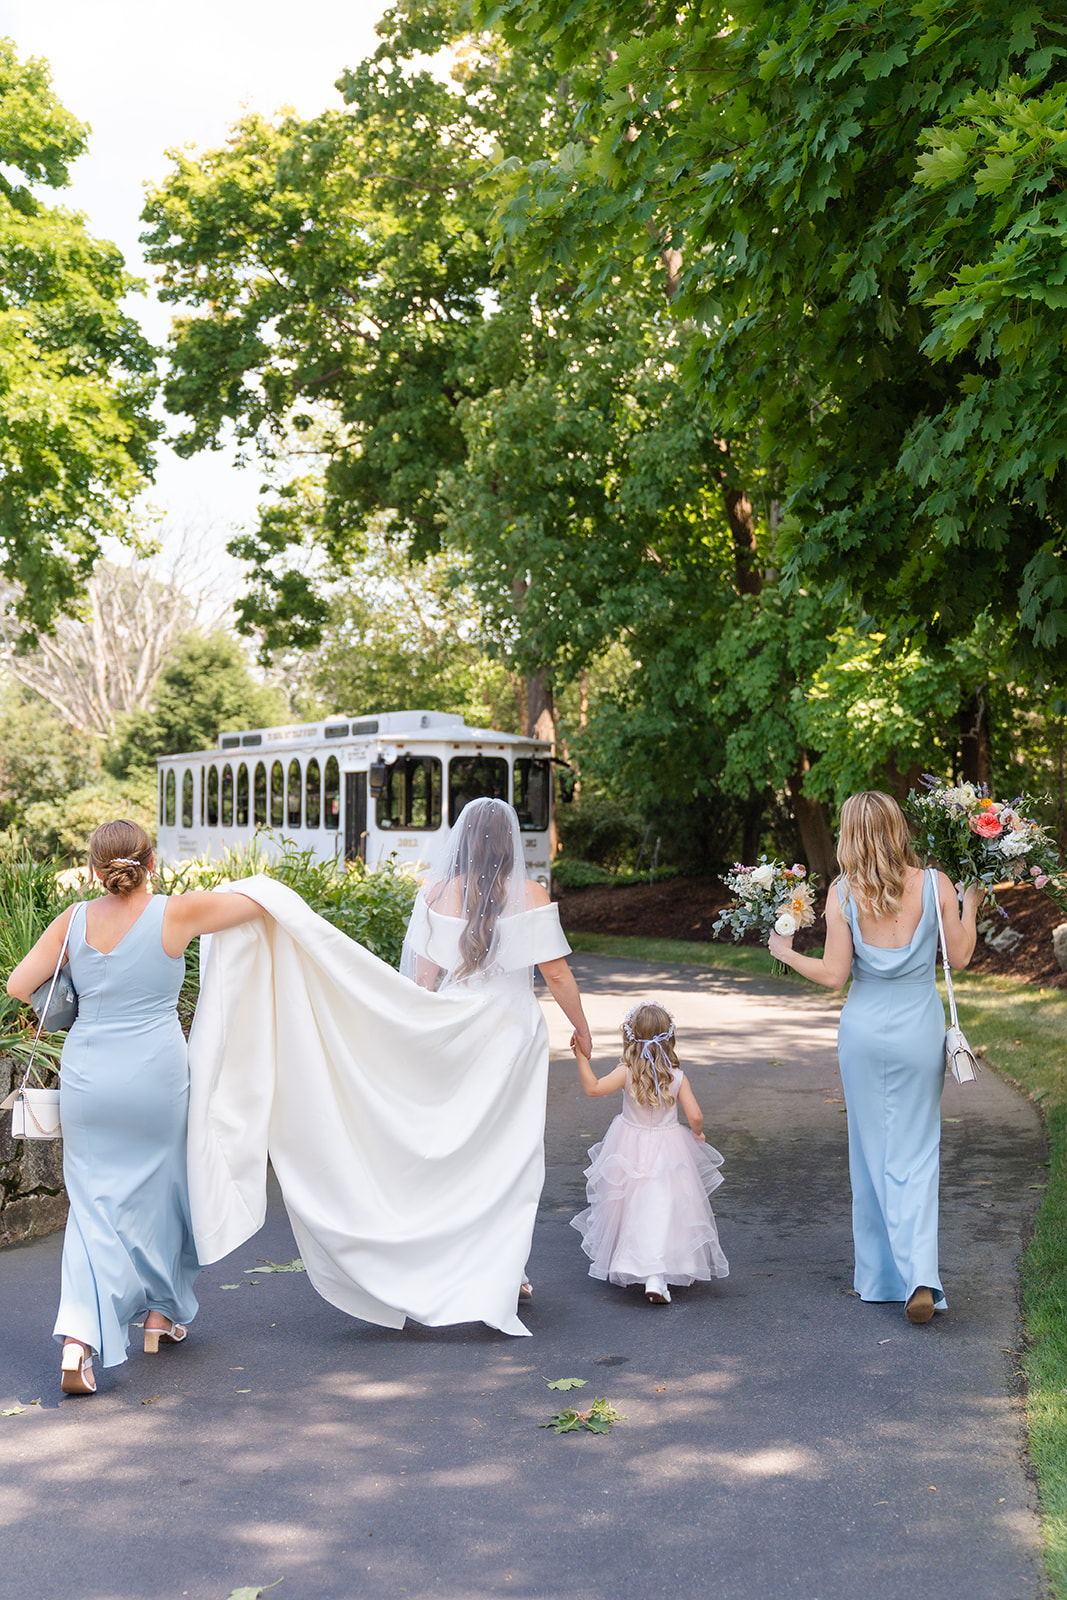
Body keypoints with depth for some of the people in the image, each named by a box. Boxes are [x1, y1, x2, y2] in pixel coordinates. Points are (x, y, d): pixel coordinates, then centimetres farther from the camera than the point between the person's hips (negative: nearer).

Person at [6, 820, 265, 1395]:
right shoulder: (176, 913, -9)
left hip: (87, 1078, 2)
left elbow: (18, 985, 2)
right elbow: (258, 900, -1)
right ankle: (161, 1312, 34)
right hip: (155, 1078, -2)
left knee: (93, 1202, 7)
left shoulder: (74, 920, -1)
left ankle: (79, 1336, -8)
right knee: (162, 1189, 18)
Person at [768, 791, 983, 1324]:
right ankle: (919, 1276, -10)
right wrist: (971, 904, 16)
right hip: (920, 1029, 0)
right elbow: (959, 957, 2)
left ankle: (879, 1275, 24)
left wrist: (786, 953, 7)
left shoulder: (843, 894, -9)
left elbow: (834, 975, -8)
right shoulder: (934, 884, -7)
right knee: (916, 1154, 5)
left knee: (872, 1153, 13)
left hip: (864, 1029, 0)